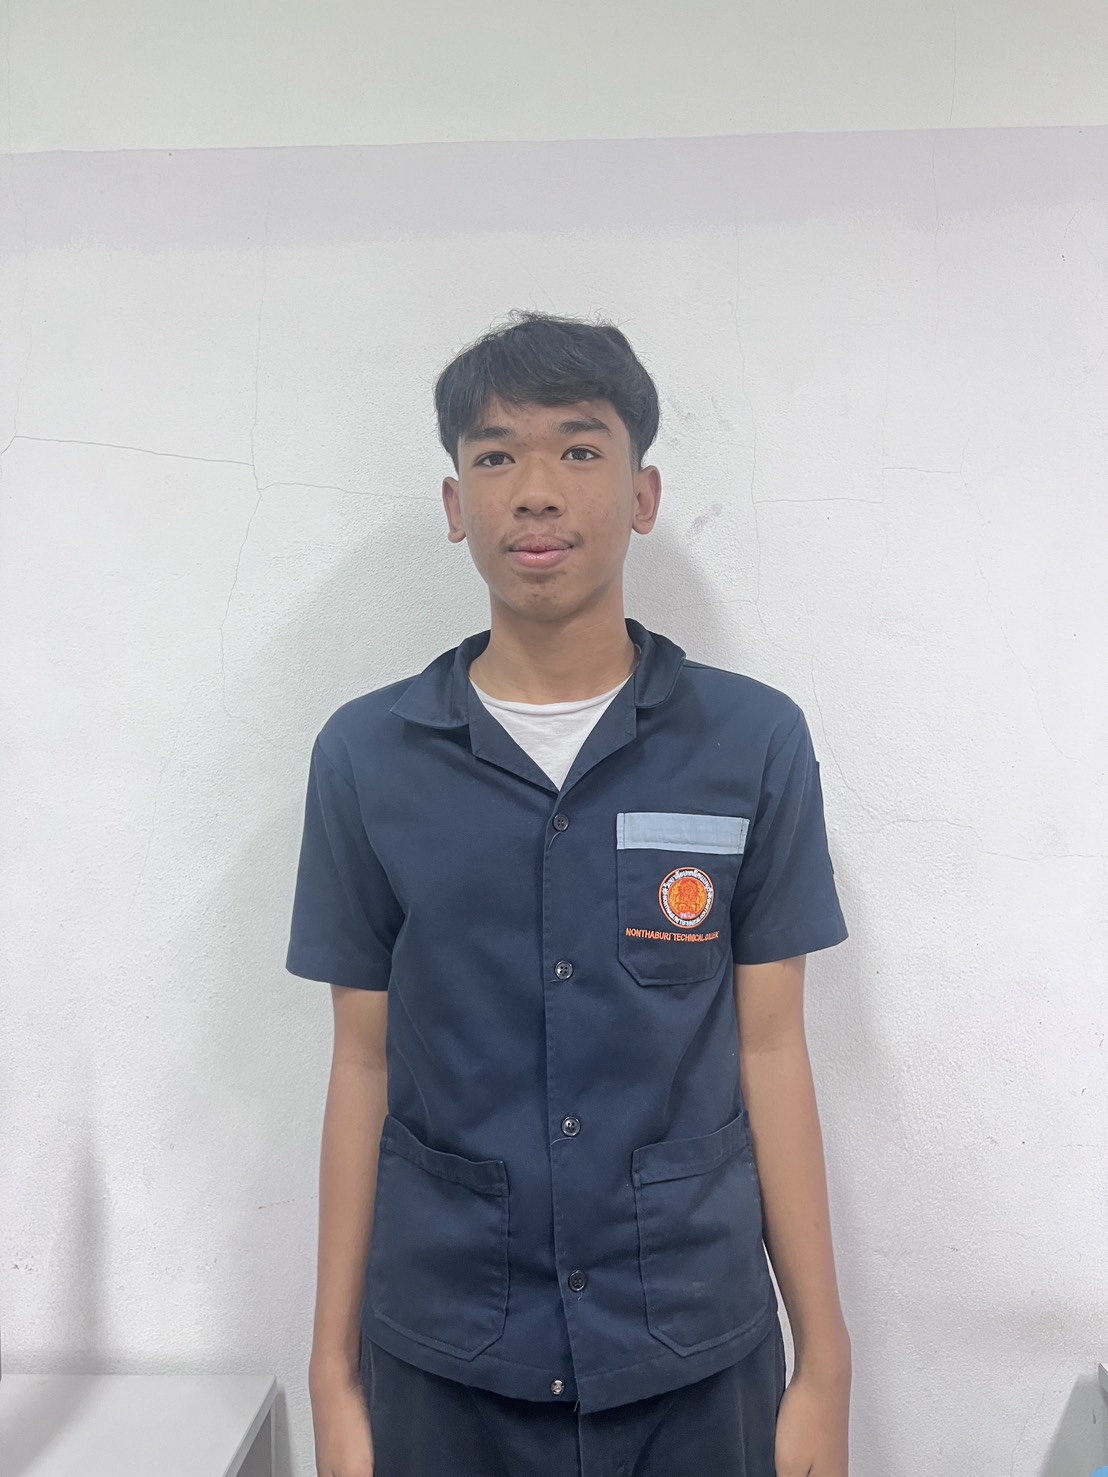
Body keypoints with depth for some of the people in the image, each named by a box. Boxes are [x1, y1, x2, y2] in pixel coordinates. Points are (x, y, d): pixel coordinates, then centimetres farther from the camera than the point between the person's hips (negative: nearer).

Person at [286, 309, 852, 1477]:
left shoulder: (754, 743, -6)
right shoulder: (364, 757, -5)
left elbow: (769, 1049, -2)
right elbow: (364, 1064, 0)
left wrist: (825, 1361, 0)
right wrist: (334, 1373, 3)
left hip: (698, 1355, 0)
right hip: (442, 1361, 1)